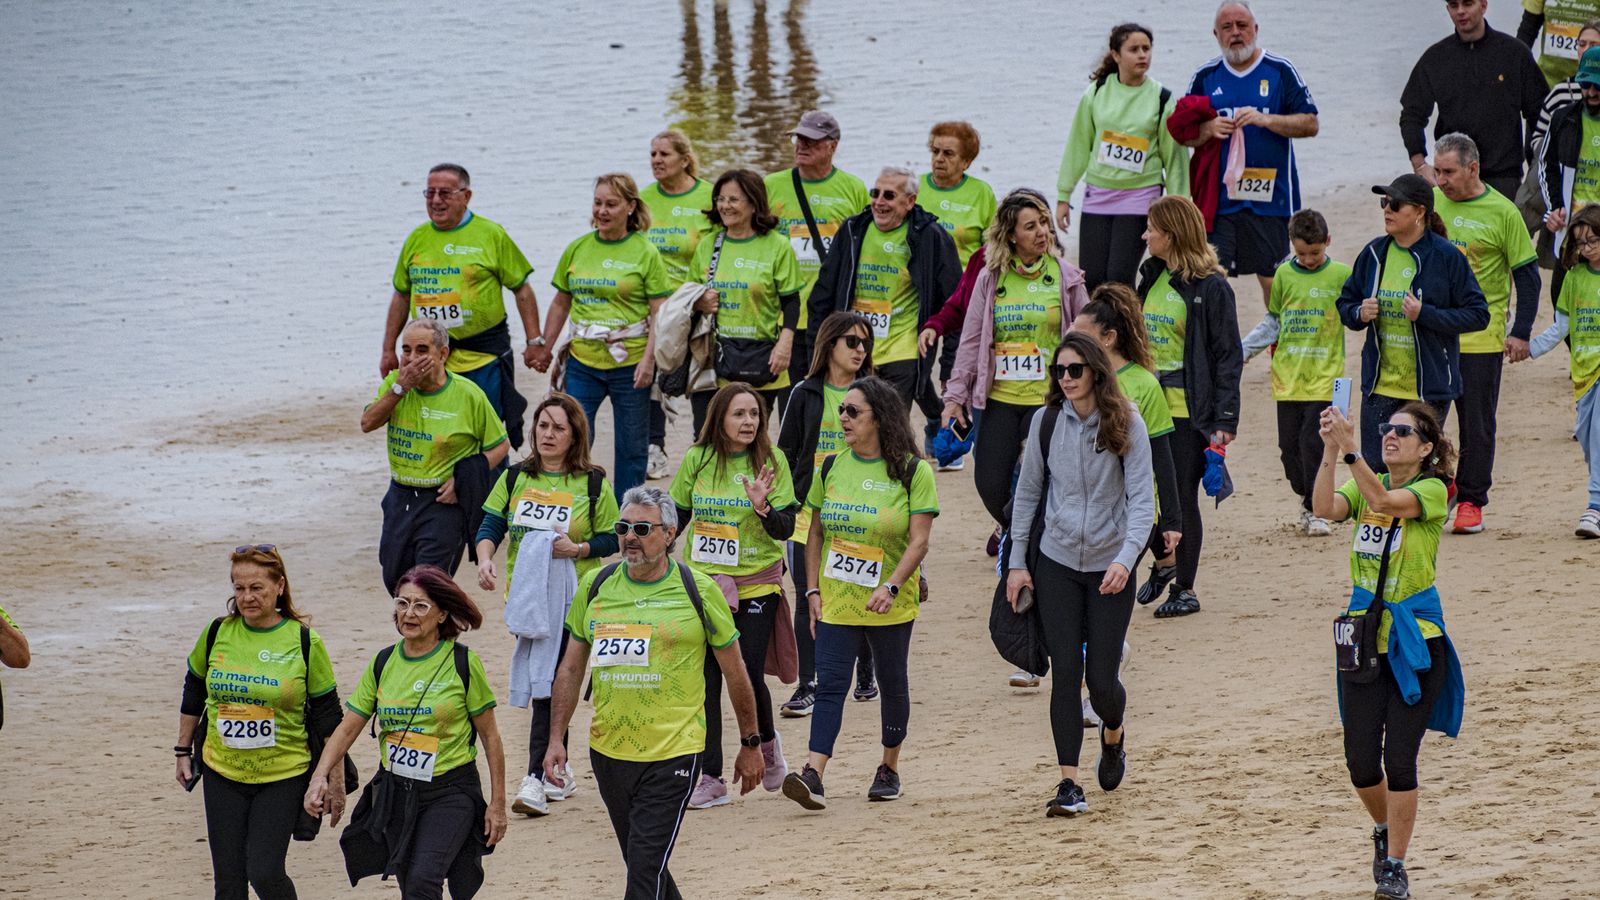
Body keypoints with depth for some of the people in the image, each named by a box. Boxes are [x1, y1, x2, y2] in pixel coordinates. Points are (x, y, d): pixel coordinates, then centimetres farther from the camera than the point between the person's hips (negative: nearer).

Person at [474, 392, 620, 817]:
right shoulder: (515, 478, 8)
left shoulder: (592, 484, -2)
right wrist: (485, 558, -17)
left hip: (571, 596, -4)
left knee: (549, 683, -14)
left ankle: (537, 780, -16)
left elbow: (610, 540, 1)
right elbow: (490, 526, 3)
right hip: (523, 593, 4)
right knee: (539, 685, 11)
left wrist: (577, 549, -17)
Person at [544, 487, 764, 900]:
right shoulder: (596, 586, 5)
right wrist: (556, 739, 7)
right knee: (643, 866, 16)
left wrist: (750, 745, 8)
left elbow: (735, 672, 4)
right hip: (608, 753, 5)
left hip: (673, 756, -5)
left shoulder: (698, 590, -5)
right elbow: (571, 668, 13)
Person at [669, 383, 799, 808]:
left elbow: (785, 529, -6)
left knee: (748, 675, -7)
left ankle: (767, 741, 24)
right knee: (705, 680, -2)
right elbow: (676, 518, 12)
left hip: (757, 584, -2)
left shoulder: (771, 461, -5)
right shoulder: (697, 460, 0)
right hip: (703, 581, 2)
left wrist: (762, 506, -25)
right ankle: (710, 777, 4)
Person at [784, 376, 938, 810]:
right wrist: (813, 590, 4)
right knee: (830, 684, -9)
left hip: (890, 605, -2)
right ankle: (813, 775, -20)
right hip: (836, 600, 2)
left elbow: (919, 541, -12)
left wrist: (891, 587, -25)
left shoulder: (912, 470, -7)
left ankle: (890, 768, 28)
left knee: (892, 685, 10)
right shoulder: (831, 467, 5)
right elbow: (815, 533, 12)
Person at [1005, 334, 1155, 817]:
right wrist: (1017, 562, 7)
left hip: (1111, 568, -2)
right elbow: (1028, 492, 9)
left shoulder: (1126, 423, -8)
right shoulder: (1047, 422, -1)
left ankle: (1113, 734, 35)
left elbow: (1142, 498, -11)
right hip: (1056, 563, 2)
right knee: (1065, 672, -6)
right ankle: (1069, 785, -2)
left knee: (1101, 678, 0)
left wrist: (1125, 558, -25)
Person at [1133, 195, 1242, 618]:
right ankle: (1164, 562, 32)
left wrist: (1225, 419, -15)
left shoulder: (1210, 287, -10)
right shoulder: (1152, 277, 11)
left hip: (1188, 410, -6)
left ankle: (1185, 589, 13)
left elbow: (1228, 356, -10)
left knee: (1181, 499, 1)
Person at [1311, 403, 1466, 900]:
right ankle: (1384, 831, 33)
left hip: (1415, 638, -4)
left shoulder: (1432, 490, -7)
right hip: (1364, 635, 4)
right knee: (1360, 761, 4)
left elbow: (1384, 501, -27)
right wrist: (1330, 452, -27)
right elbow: (1326, 508, -13)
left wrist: (1350, 449, -38)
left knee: (1399, 757, -6)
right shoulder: (1366, 484, 7)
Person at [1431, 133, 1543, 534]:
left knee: (1477, 424, 2)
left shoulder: (1503, 212, -6)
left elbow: (1527, 275, -1)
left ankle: (1471, 502, 10)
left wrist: (1521, 332, -7)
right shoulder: (1430, 203, 4)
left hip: (1481, 338, -3)